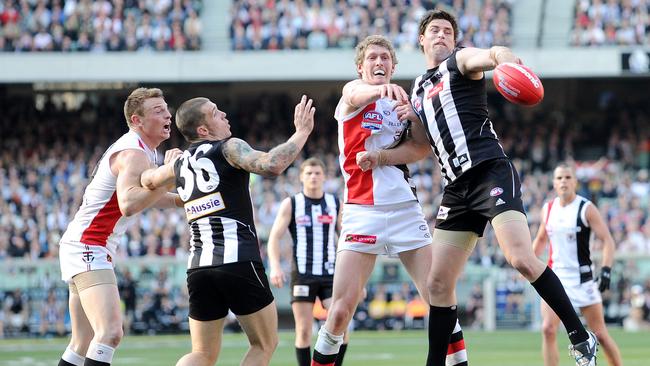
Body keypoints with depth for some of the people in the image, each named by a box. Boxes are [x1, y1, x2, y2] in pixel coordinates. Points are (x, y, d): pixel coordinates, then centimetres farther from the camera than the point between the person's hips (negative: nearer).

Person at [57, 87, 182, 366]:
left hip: (80, 249, 11)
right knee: (110, 333, -25)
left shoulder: (142, 151, 15)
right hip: (87, 249, -11)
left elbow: (142, 194, 31)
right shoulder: (134, 154, -17)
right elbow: (128, 204, -34)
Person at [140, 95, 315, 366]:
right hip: (238, 261, -6)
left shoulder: (181, 163, 17)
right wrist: (301, 132, -10)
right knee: (264, 344, 10)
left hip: (198, 267, 6)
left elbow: (147, 180, 37)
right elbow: (271, 165, -21)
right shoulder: (229, 148, -3)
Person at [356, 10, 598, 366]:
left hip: (490, 172, -7)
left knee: (522, 259, -23)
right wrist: (378, 156, 20)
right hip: (457, 187, 7)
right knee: (438, 283, 4)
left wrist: (506, 60, -46)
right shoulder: (418, 90, 24)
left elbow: (493, 54, -22)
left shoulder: (460, 60, 3)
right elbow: (421, 147, 34)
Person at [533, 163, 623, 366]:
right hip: (555, 277, 3)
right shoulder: (548, 209, 6)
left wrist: (606, 270, -25)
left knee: (600, 334, 2)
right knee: (548, 330, -14)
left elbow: (607, 240, -12)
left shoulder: (586, 208, -7)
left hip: (582, 278, -3)